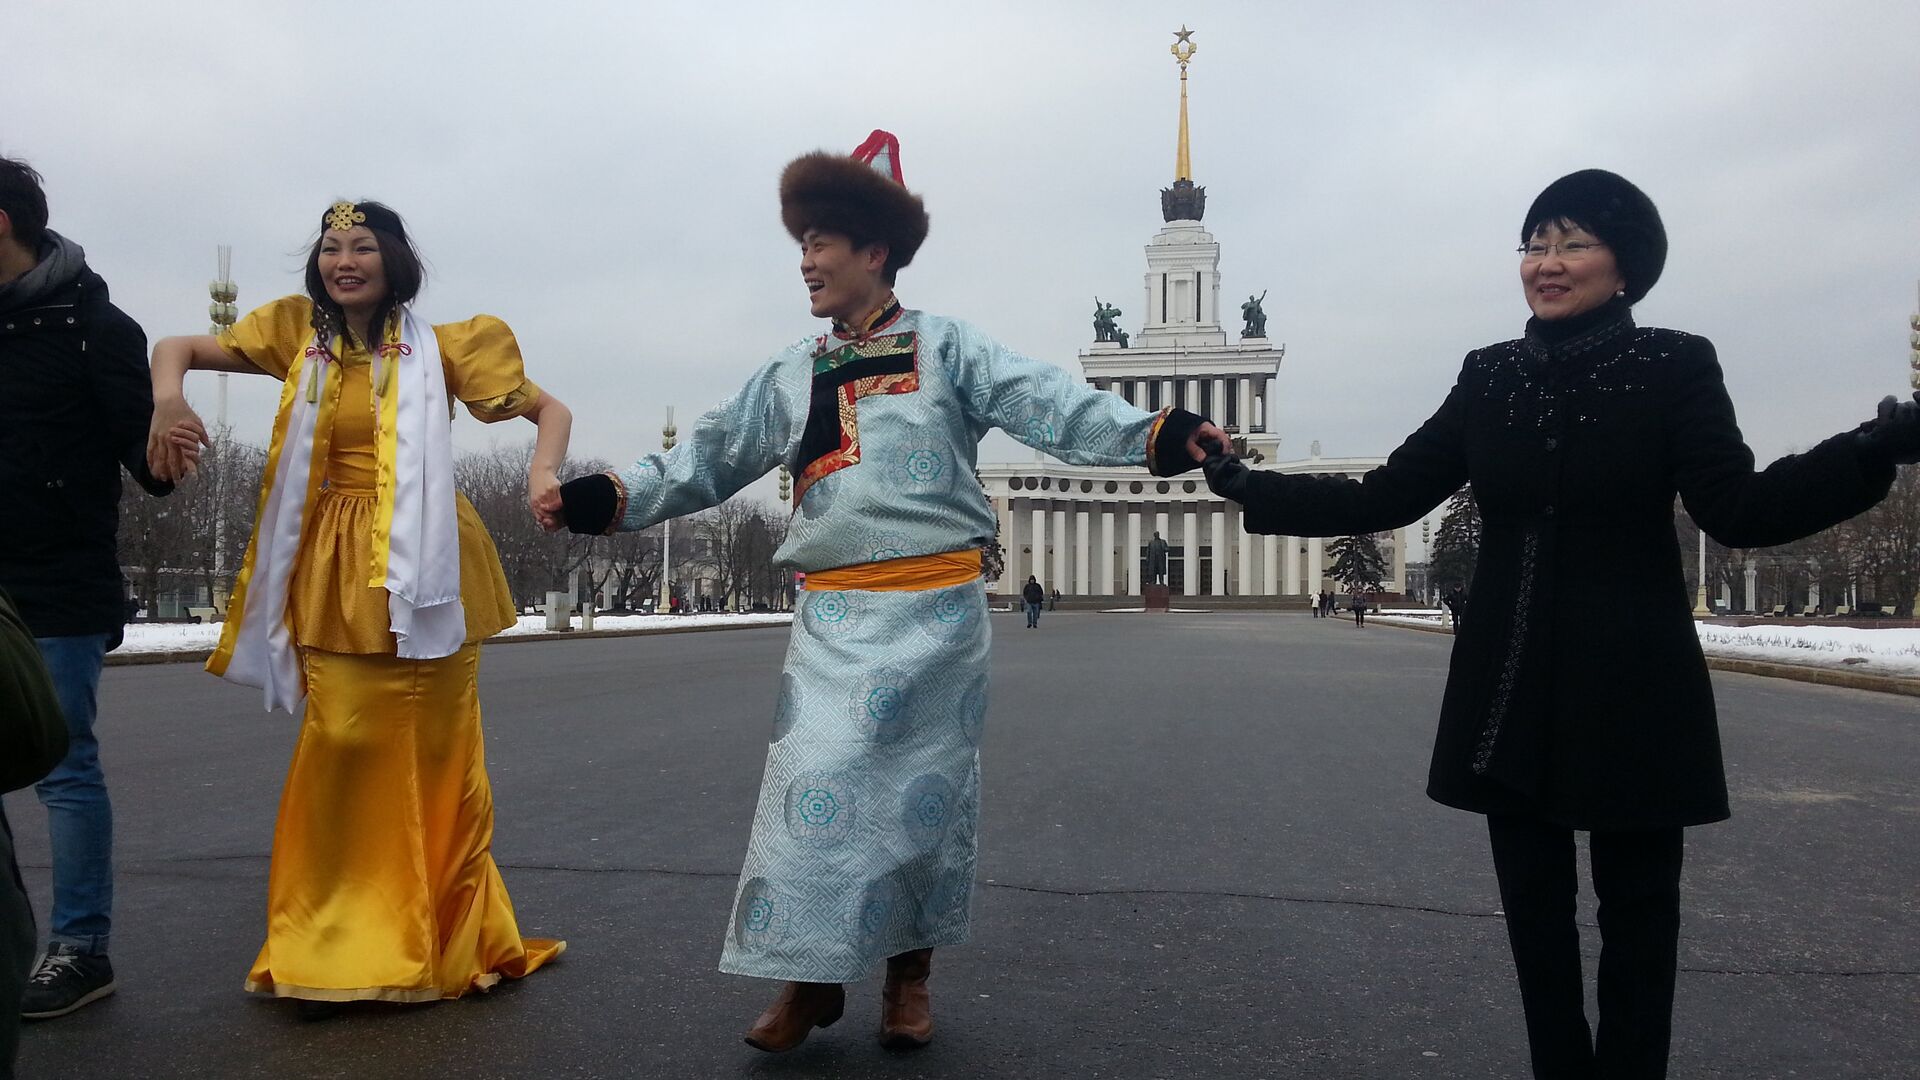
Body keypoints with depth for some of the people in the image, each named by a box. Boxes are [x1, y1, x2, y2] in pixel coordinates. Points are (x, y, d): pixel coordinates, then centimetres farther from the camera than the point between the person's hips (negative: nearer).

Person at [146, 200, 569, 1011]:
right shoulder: (299, 336, 8)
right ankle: (331, 951, 12)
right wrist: (167, 399, -11)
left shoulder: (440, 348, 1)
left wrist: (542, 470, -17)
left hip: (420, 571, -1)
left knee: (435, 754, 4)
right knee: (340, 747, -3)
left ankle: (452, 942, 19)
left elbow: (550, 409, 4)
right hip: (333, 576, 2)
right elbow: (179, 349, 12)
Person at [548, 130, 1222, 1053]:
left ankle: (909, 975, 24)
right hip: (836, 619, 3)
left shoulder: (946, 349, 1)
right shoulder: (791, 375, 11)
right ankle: (810, 976, 12)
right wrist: (619, 496, -2)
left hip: (939, 612, -2)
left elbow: (1051, 407, -11)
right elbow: (712, 458, 11)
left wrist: (1148, 436, -27)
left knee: (927, 788, 7)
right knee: (817, 786, -4)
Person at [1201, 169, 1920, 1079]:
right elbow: (1384, 500, 2)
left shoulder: (1675, 367, -5)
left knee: (1636, 905, 10)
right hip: (1511, 688, 4)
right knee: (1533, 905, 13)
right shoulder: (1489, 377, 4)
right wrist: (1246, 487, -2)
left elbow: (1739, 511, -16)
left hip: (1632, 687, -3)